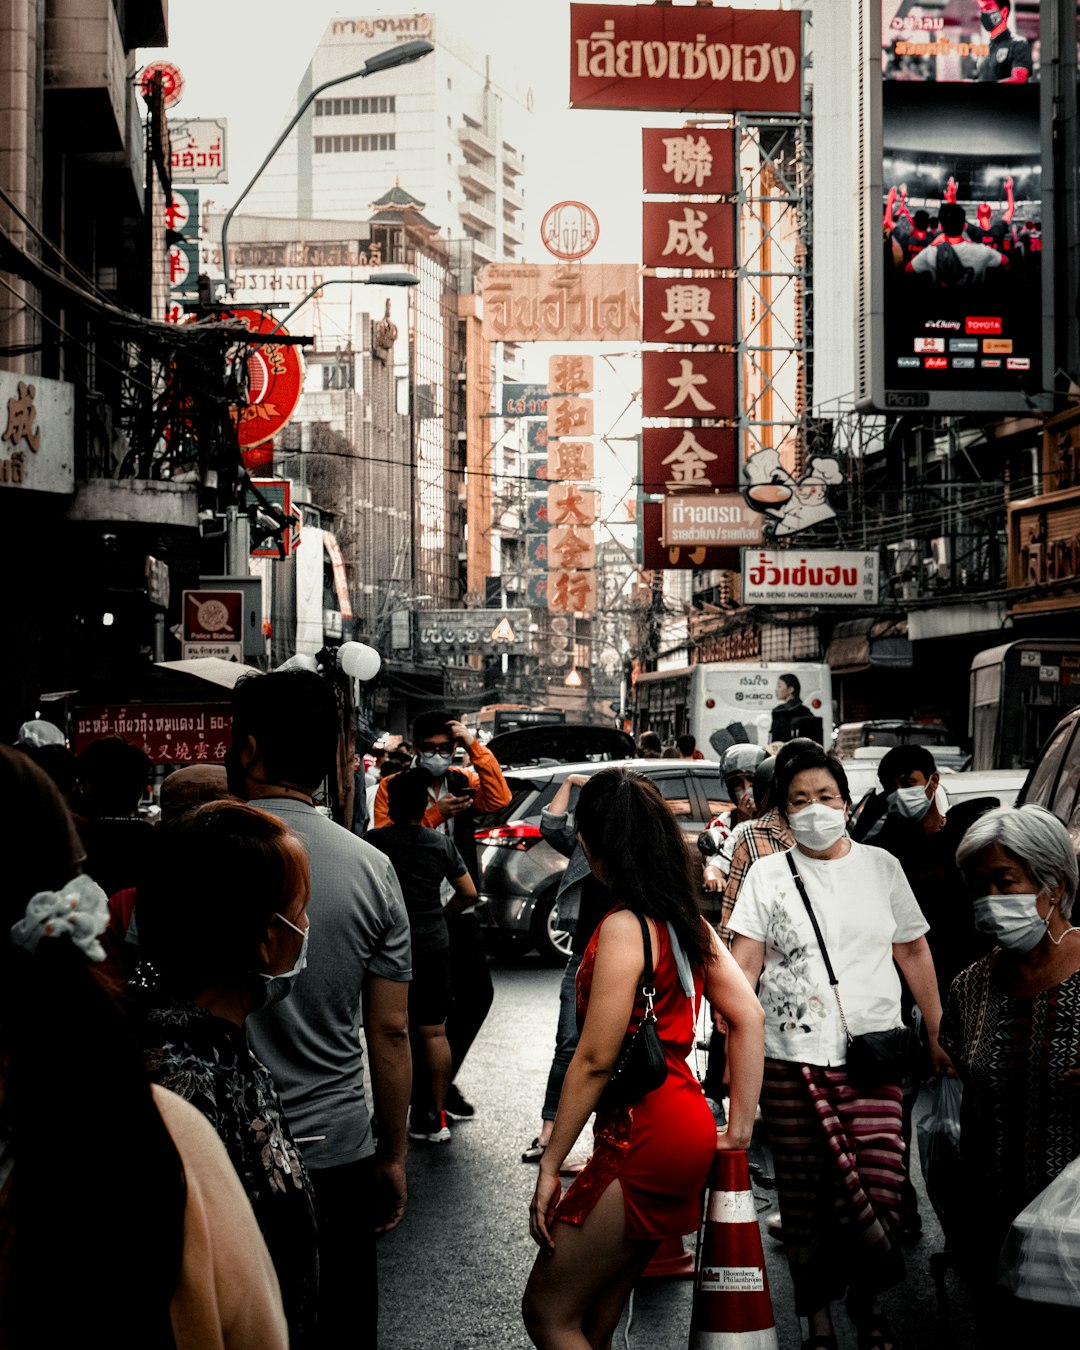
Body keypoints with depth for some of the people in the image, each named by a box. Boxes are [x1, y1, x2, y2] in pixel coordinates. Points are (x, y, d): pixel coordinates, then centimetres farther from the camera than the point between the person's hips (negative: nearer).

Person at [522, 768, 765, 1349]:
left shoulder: (624, 928, -16)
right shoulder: (685, 918, 9)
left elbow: (595, 1061, -17)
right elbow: (748, 1015, 9)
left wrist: (549, 1165, -12)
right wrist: (739, 1125, 10)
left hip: (643, 1140, -9)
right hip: (682, 1129, 9)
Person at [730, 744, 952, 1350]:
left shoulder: (881, 866, 10)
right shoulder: (767, 875, 6)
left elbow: (914, 953, 16)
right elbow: (743, 964, -1)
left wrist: (938, 1034, 15)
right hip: (792, 1059, 0)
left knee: (879, 1191, -7)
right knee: (805, 1197, 3)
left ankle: (869, 1300, 19)